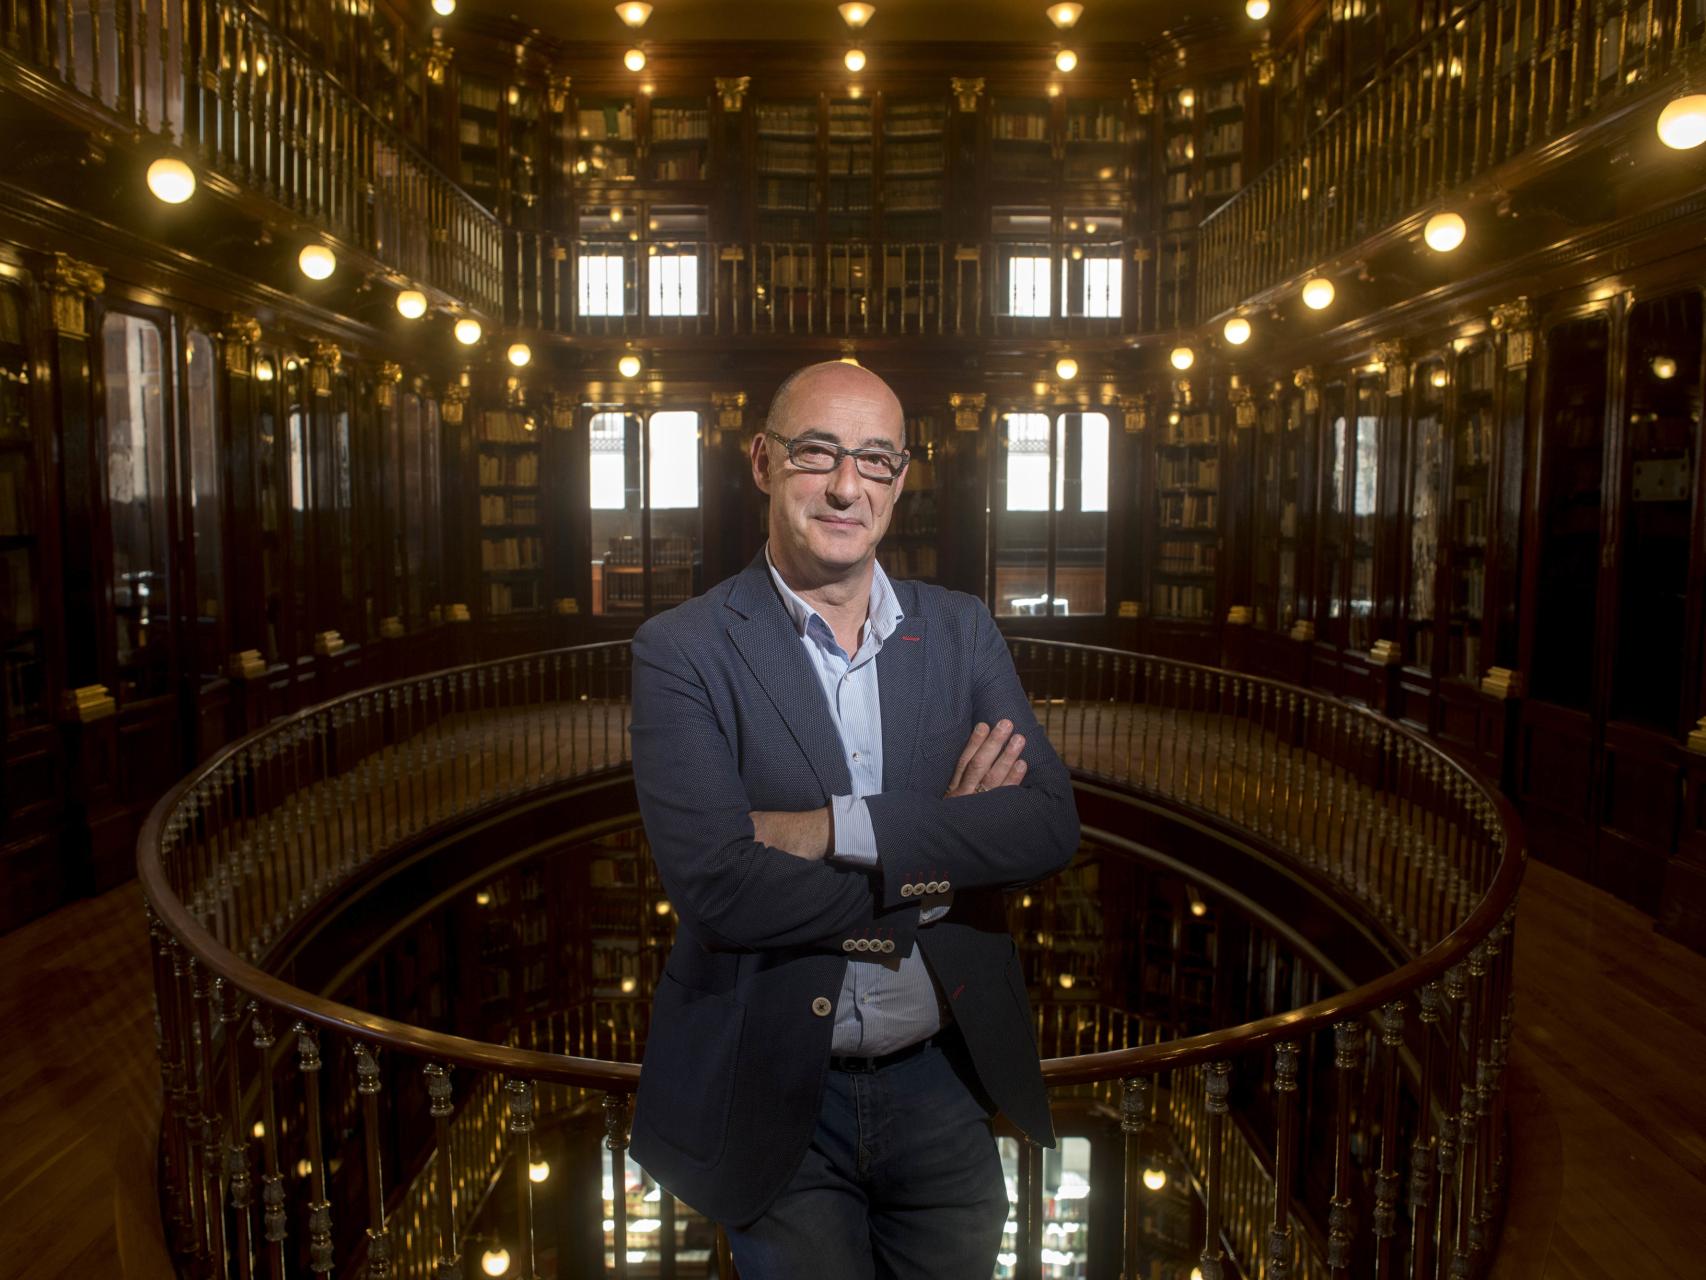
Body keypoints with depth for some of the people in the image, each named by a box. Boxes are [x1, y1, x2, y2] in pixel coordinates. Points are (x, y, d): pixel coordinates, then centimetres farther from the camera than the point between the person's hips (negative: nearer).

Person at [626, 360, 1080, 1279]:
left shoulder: (962, 632, 0)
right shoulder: (683, 651, -12)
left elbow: (1050, 825, -12)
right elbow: (718, 888, -22)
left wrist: (837, 828, -23)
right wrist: (943, 847, -17)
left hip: (944, 1081, 3)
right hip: (778, 1101, -3)